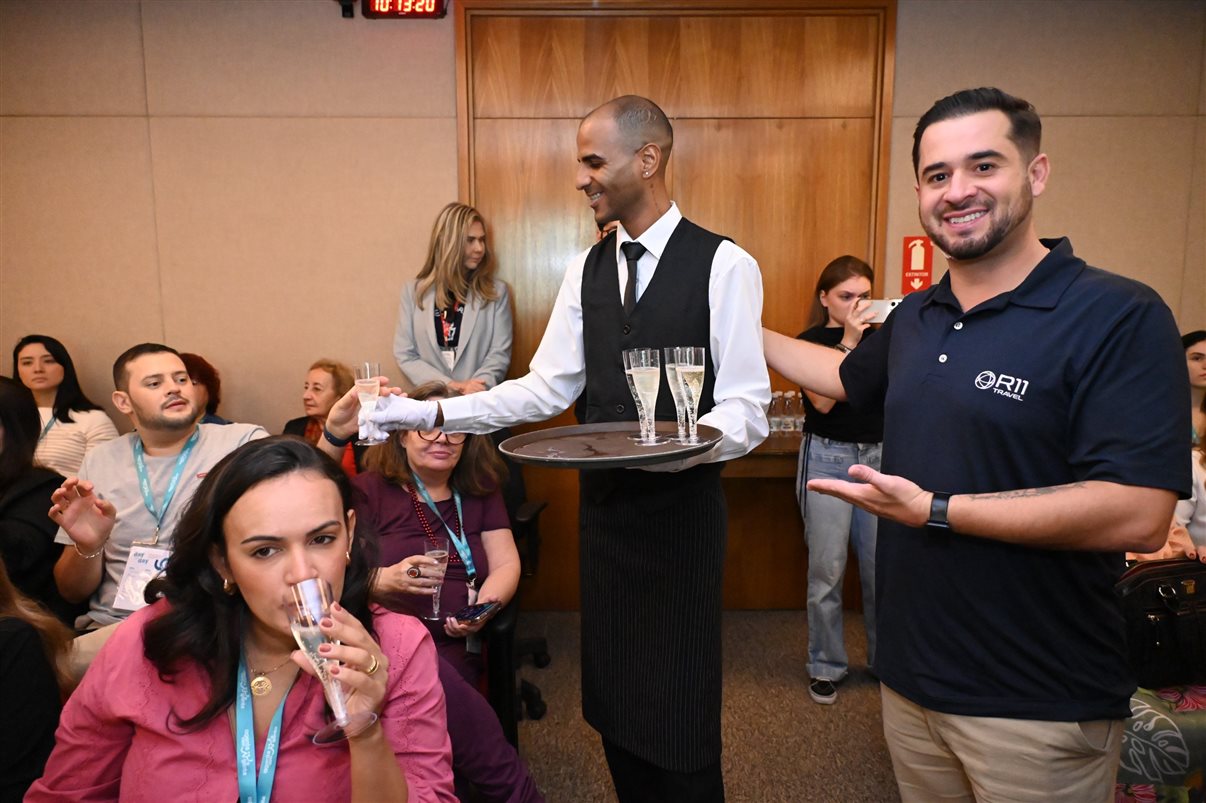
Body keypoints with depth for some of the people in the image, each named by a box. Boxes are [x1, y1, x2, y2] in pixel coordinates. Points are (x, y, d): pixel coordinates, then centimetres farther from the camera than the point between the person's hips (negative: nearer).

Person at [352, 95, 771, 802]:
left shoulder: (723, 264, -10)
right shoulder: (587, 269, 8)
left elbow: (746, 412, -12)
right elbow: (547, 387, 4)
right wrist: (433, 413, -5)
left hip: (681, 507, -5)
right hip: (604, 503, 5)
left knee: (680, 707, 6)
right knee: (613, 691, 16)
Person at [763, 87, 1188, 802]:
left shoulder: (1120, 317, -16)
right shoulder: (915, 319, 4)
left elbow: (1138, 517, -24)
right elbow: (849, 377, 24)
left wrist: (934, 510, -23)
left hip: (1039, 710, -6)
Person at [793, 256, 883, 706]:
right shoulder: (810, 341, 0)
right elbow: (823, 401, -15)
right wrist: (848, 341, -15)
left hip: (877, 456, 3)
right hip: (828, 457, -3)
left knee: (882, 567, 5)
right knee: (827, 571, 1)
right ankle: (826, 668, 16)